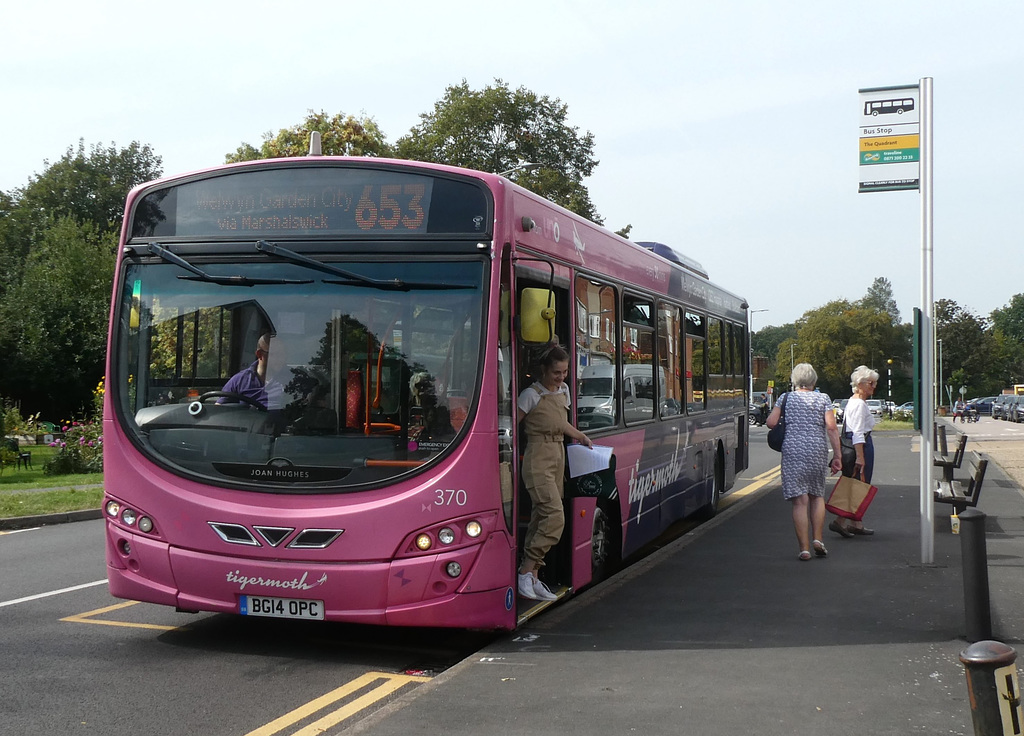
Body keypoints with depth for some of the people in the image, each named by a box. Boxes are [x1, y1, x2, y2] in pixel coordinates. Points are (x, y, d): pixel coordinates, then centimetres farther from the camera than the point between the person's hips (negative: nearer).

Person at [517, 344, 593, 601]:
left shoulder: (563, 391, 15)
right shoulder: (532, 394, -9)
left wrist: (581, 436, 23)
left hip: (558, 455, 8)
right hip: (538, 457, -8)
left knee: (541, 516, 6)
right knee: (555, 516, -17)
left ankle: (532, 578, 8)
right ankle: (526, 571, -11)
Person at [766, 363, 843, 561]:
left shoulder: (786, 398, 4)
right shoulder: (823, 398, 4)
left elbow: (771, 422, -4)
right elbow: (831, 427, -4)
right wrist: (837, 456, -2)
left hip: (793, 451, -1)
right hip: (818, 451, 1)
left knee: (800, 500, -2)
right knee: (817, 496, 19)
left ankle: (804, 548, -4)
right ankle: (817, 539, 9)